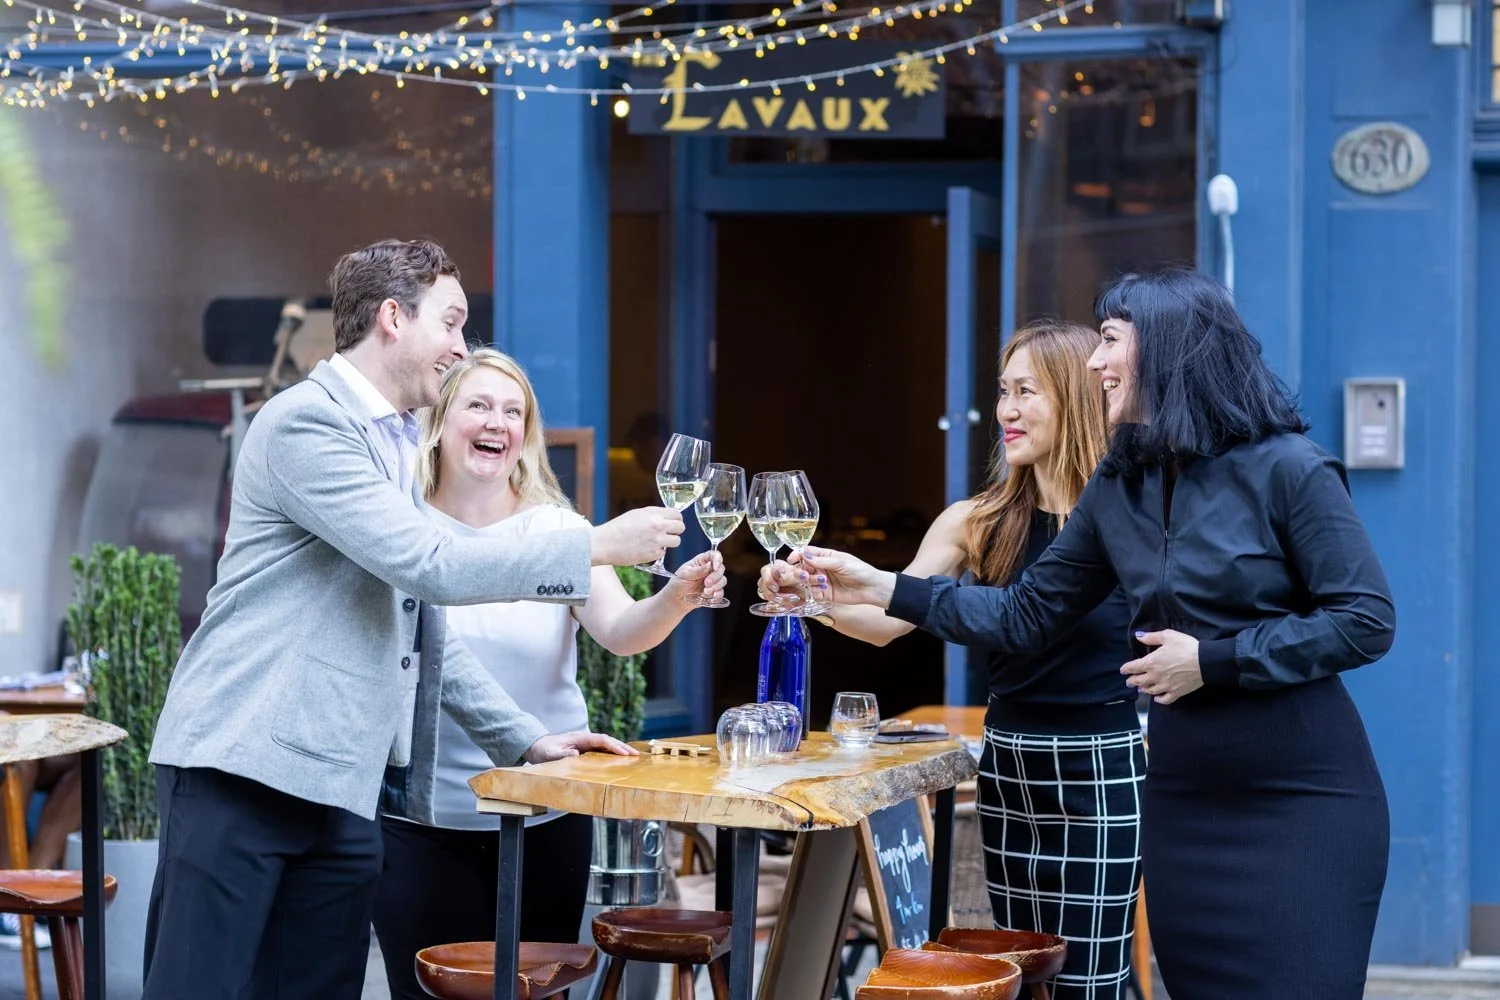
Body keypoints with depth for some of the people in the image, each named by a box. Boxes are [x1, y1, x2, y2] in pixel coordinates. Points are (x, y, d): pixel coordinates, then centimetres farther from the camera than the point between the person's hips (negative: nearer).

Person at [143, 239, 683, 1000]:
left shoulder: (393, 446, 19)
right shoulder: (305, 422, -10)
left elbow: (419, 626, 23)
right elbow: (432, 566, -18)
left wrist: (524, 738, 17)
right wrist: (597, 547, -12)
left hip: (343, 785, 9)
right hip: (243, 763, -9)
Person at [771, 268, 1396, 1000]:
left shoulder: (1286, 469, -11)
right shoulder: (1117, 489, 8)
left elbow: (1365, 622, -14)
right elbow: (1025, 615, 11)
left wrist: (1213, 660, -16)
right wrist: (882, 589, 4)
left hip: (1303, 801, -6)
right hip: (1184, 800, 6)